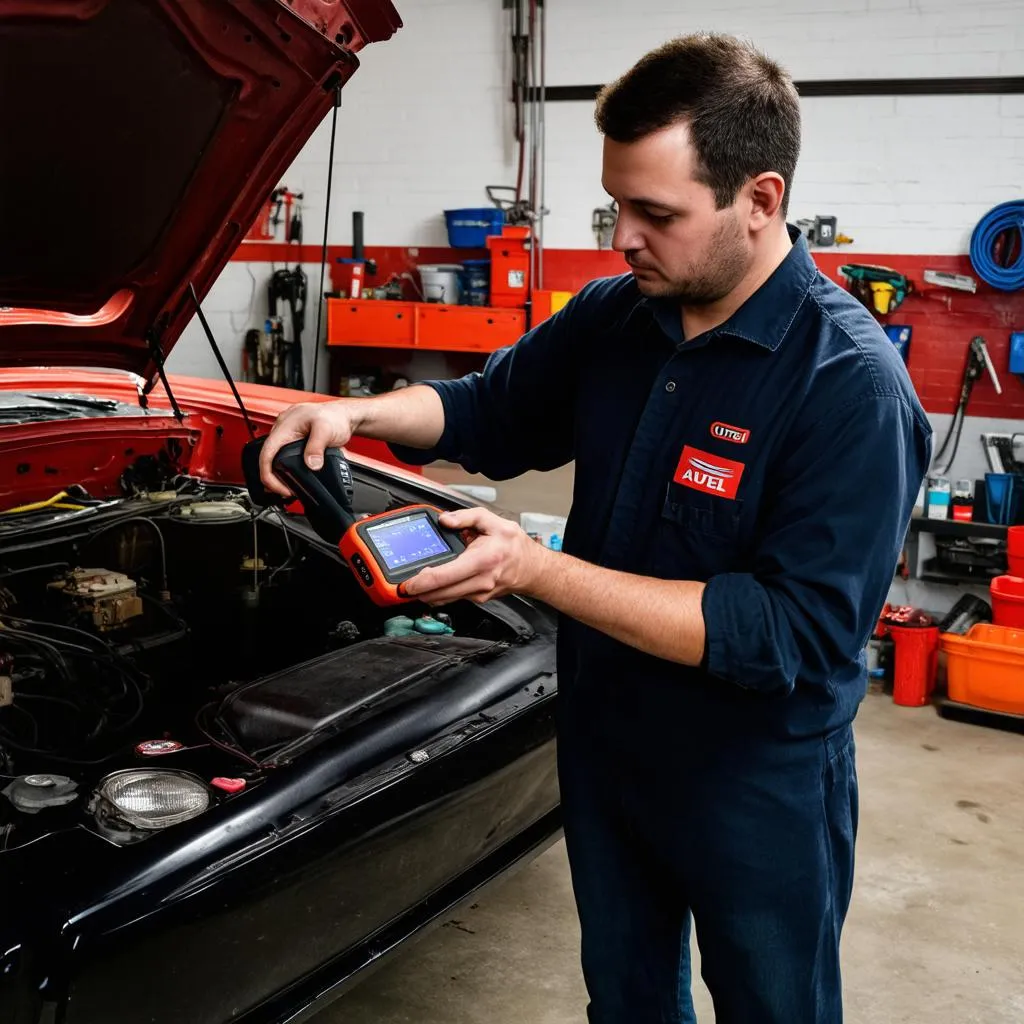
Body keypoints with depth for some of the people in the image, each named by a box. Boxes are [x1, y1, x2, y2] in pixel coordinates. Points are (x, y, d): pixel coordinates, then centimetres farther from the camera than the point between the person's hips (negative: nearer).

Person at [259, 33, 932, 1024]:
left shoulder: (851, 384, -25)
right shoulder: (612, 317, -5)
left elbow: (795, 634, -29)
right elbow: (490, 410, 12)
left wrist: (535, 569, -32)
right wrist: (356, 412, -8)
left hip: (759, 791, -5)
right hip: (604, 748, 6)